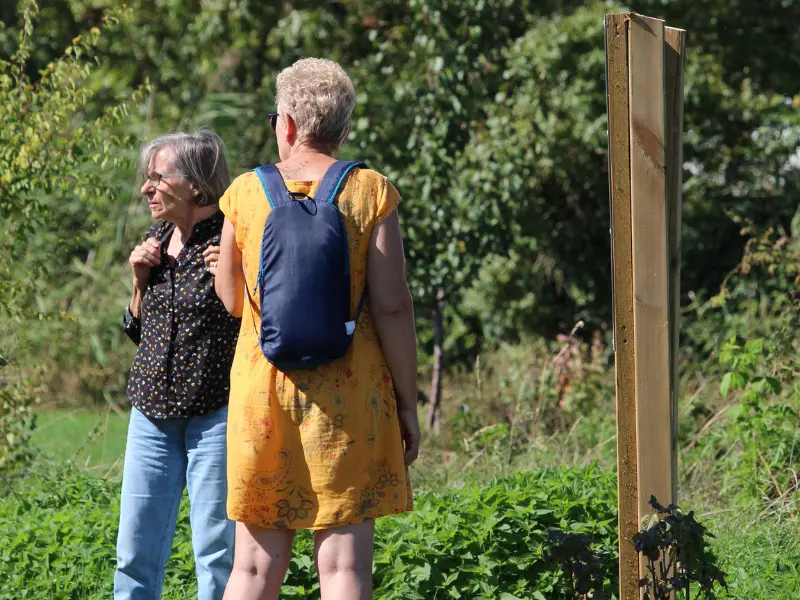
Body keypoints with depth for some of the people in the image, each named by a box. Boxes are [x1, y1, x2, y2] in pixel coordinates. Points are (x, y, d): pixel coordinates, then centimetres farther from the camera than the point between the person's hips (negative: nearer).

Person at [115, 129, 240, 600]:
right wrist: (141, 279, 4)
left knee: (218, 553, -3)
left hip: (216, 414, -7)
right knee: (136, 552, 6)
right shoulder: (156, 241, 12)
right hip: (152, 413, 7)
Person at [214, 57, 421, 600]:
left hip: (262, 389, 2)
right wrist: (408, 402, -1)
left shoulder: (247, 193, 2)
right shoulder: (370, 192, -2)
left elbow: (232, 299, 12)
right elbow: (392, 305, -7)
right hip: (350, 393, -2)